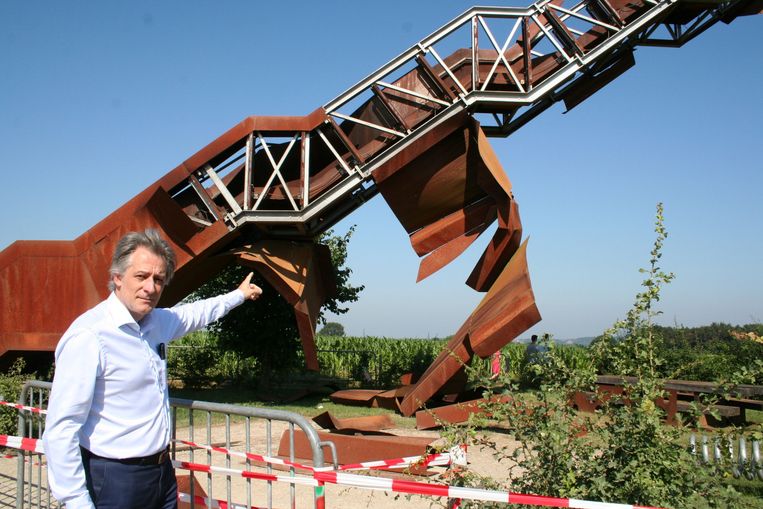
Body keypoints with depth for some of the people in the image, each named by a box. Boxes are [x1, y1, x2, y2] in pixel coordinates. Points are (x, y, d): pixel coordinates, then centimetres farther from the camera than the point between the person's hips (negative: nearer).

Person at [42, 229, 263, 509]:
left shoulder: (156, 322, 4)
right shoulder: (89, 337, -21)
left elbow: (193, 314, 27)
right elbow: (61, 430, -22)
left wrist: (238, 295, 39)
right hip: (114, 479, -8)